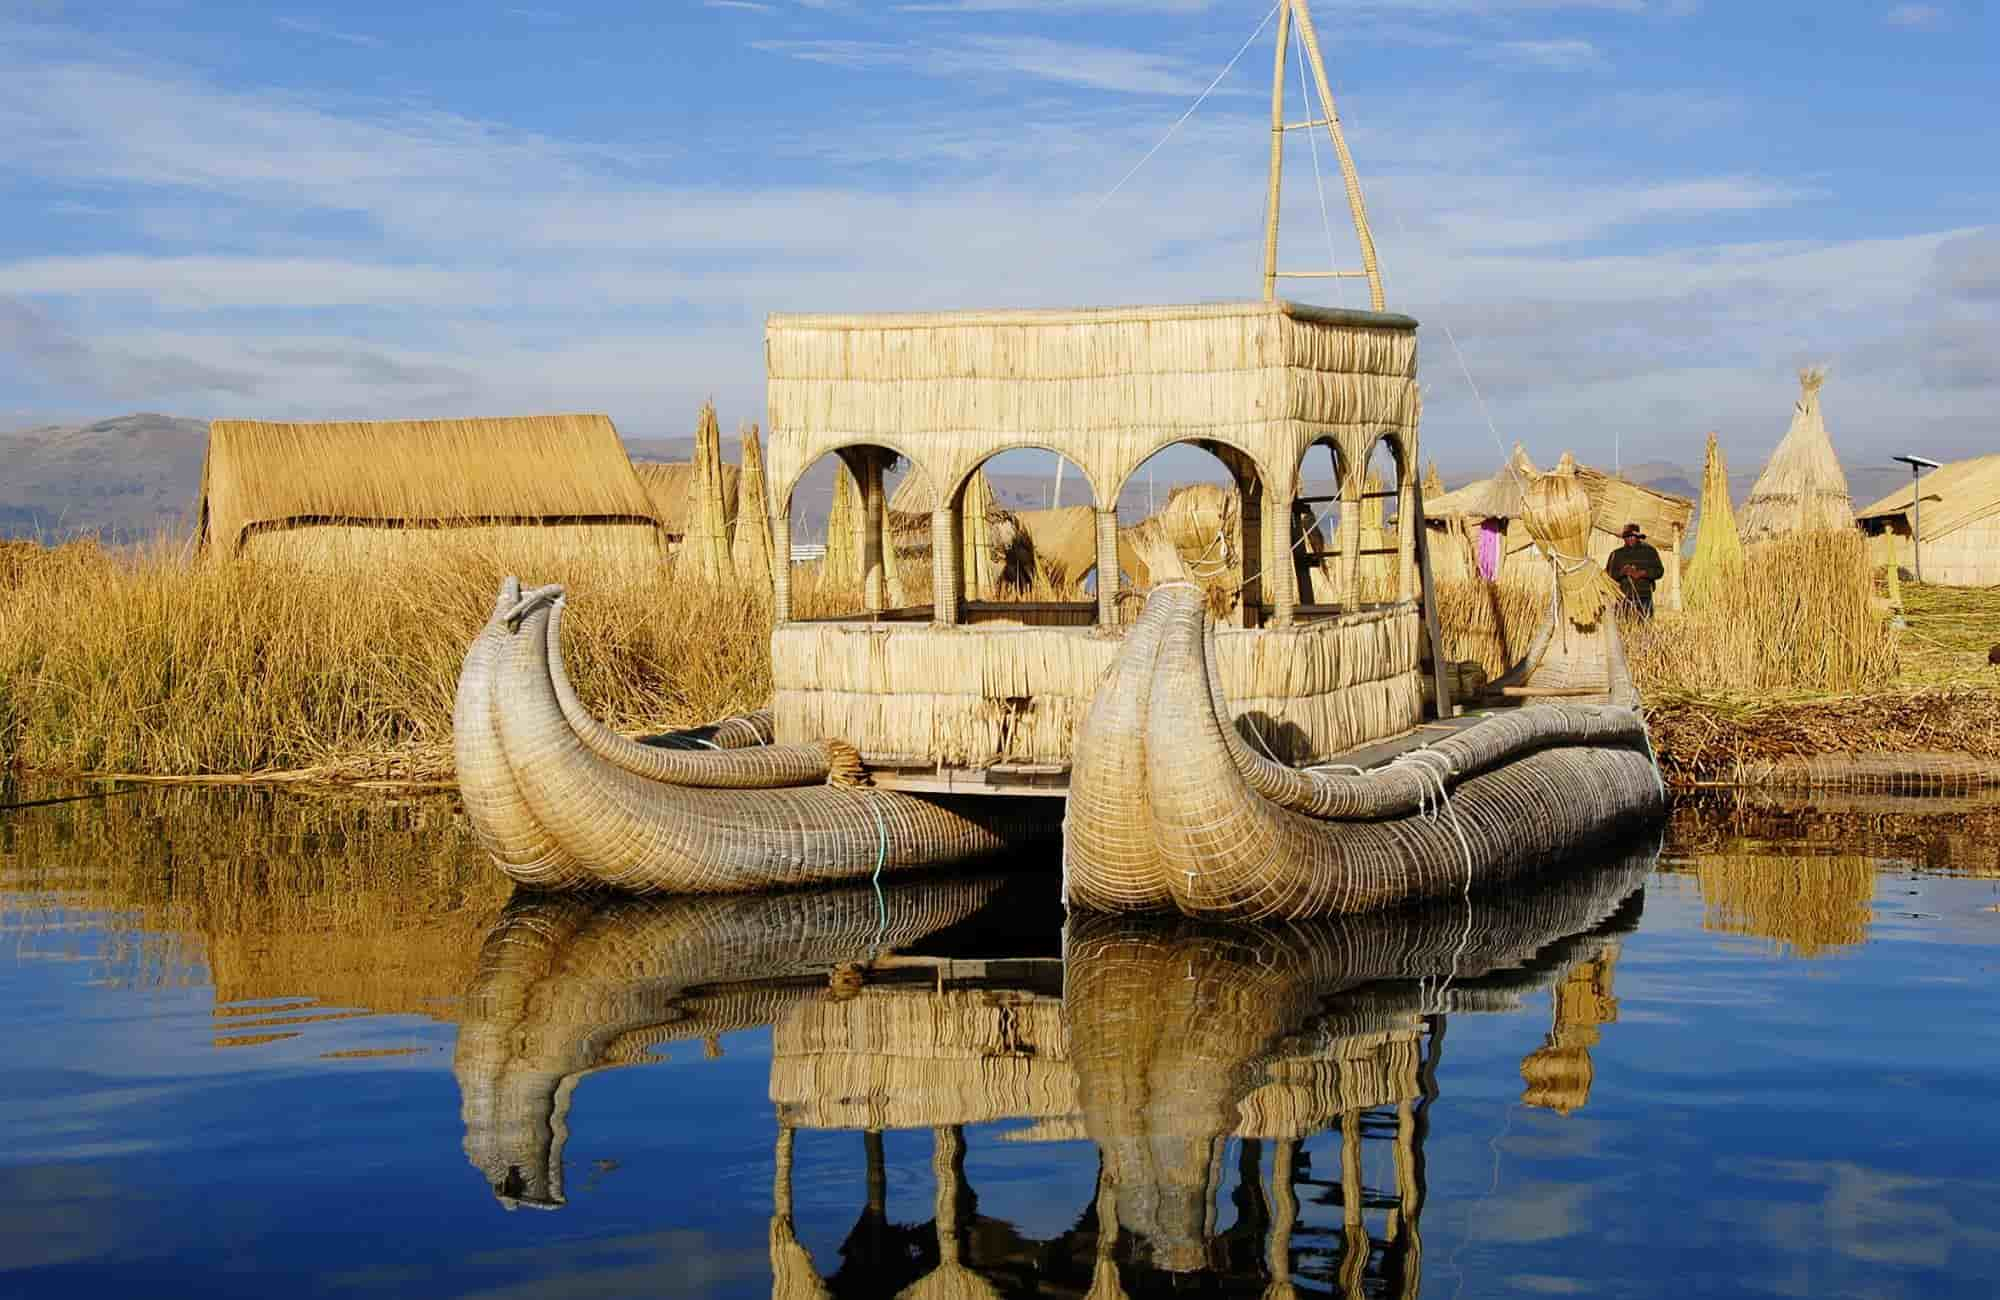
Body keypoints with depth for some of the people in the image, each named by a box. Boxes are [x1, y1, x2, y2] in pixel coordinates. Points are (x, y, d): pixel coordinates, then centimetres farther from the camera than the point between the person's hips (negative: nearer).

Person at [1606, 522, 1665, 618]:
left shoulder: (1649, 552, 10)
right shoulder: (1617, 554, 12)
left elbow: (1659, 571, 5)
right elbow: (1609, 574, 7)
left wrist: (1641, 573, -10)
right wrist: (1622, 572, -12)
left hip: (1644, 599, 0)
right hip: (1623, 599, 0)